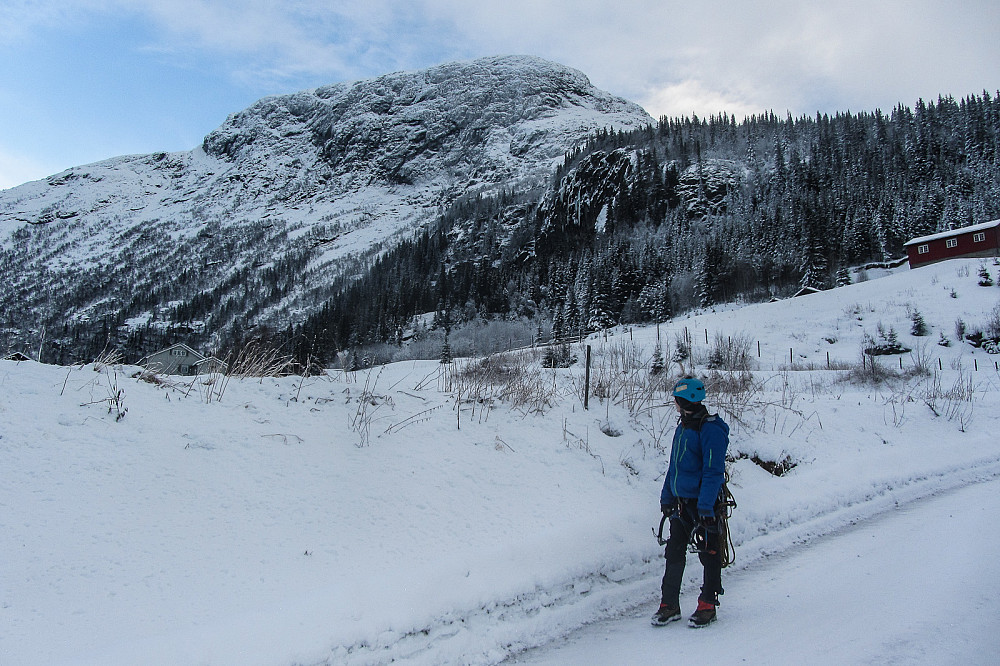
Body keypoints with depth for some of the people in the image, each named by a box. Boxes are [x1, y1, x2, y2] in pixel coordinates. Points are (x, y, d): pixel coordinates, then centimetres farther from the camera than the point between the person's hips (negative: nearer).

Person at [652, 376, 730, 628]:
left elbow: (713, 472, -19)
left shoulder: (711, 430, -15)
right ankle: (669, 605, 17)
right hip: (680, 503, 8)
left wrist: (705, 507, -22)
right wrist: (666, 497, 15)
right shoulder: (682, 427, 11)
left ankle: (707, 606, 17)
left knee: (709, 555, 5)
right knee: (674, 553, 8)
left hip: (704, 504, -8)